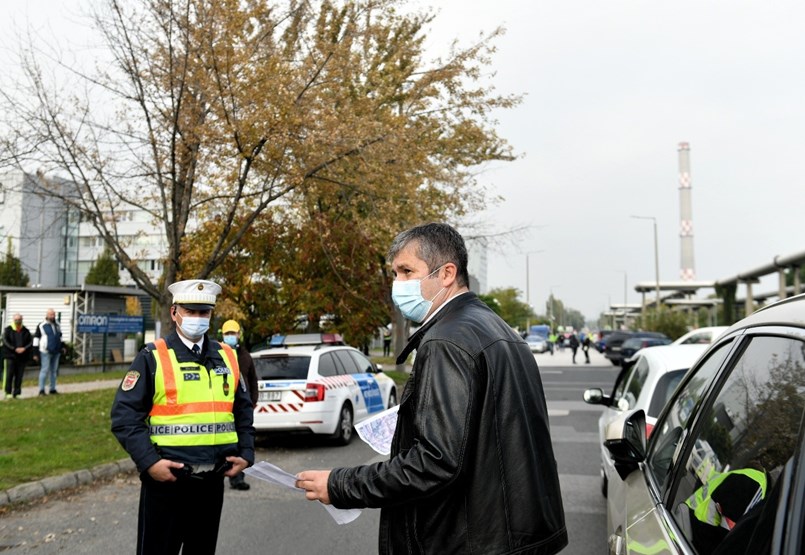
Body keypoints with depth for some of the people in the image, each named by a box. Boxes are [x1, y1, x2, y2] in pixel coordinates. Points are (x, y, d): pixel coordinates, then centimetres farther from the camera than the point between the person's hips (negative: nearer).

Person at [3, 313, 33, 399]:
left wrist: (24, 348, -12)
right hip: (10, 356, -2)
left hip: (22, 356, 2)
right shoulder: (8, 330, 4)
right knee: (9, 374, -6)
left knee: (19, 376, 3)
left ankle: (16, 393, 9)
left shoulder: (26, 331, 11)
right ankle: (8, 393, 1)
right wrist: (14, 349, -16)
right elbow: (5, 341, -6)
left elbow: (31, 342, 7)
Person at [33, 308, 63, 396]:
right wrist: (35, 353, -6)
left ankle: (53, 389, 15)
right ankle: (41, 390, -3)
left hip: (56, 352, 6)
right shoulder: (41, 326, -3)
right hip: (46, 352, -6)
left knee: (54, 370, 9)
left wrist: (62, 347, 18)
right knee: (45, 370, -8)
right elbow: (36, 339, -3)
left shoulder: (57, 325, 14)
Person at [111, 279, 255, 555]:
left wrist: (246, 453, 3)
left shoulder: (227, 357, 8)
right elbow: (125, 415, -10)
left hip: (213, 479, 4)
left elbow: (243, 410, 14)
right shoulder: (152, 357, -6)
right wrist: (149, 462, -18)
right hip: (166, 477, -4)